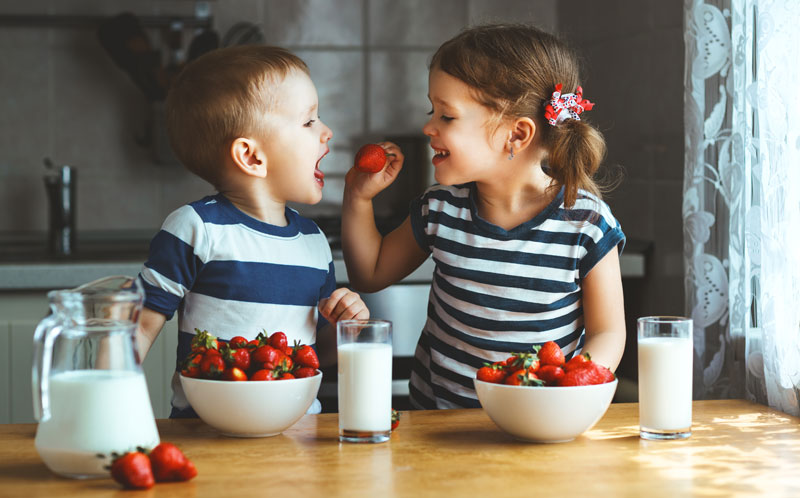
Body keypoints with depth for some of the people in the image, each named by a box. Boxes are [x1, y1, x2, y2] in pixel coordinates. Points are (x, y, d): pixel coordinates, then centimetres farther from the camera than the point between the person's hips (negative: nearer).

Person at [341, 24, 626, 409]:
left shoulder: (586, 224, -8)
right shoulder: (440, 210, 2)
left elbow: (607, 333, -1)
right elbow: (370, 273, 19)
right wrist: (358, 199, 6)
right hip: (436, 413, 2)